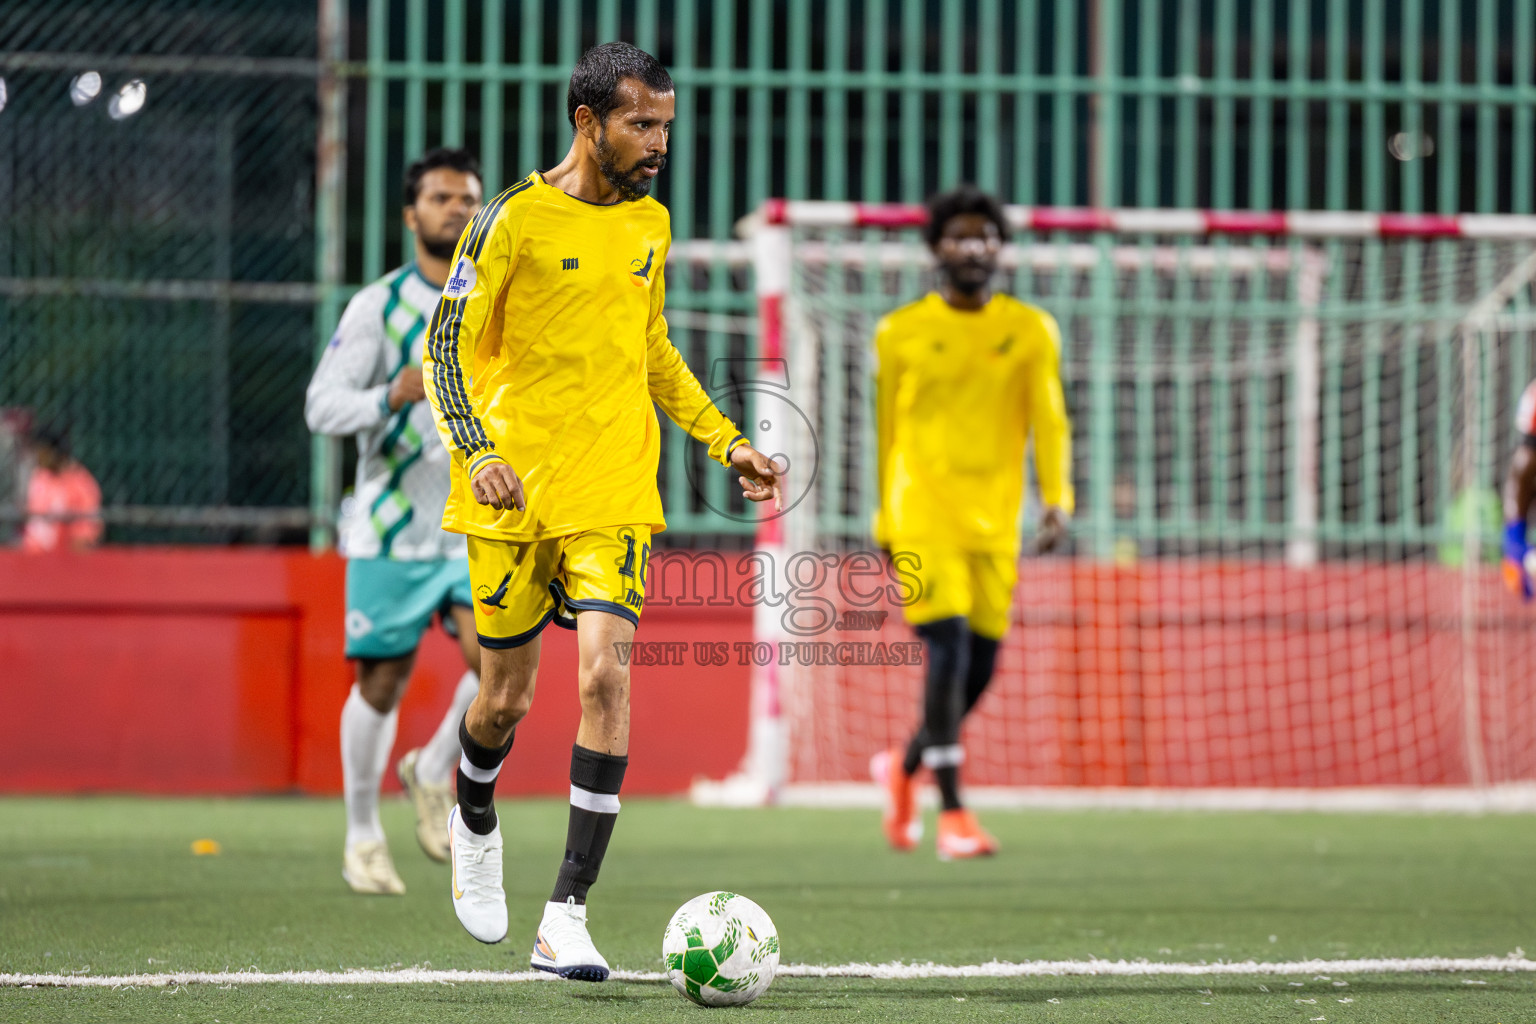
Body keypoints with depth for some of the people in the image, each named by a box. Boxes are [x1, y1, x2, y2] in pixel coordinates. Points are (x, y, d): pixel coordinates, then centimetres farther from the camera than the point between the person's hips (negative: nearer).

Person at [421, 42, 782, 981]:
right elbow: (447, 348, -5)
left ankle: (567, 918, -14)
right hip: (517, 497, -3)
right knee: (508, 698, 7)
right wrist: (477, 451, -19)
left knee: (606, 676, -15)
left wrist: (726, 442, 16)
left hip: (615, 497, 3)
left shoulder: (651, 224, 10)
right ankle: (475, 824, 43)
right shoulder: (514, 221, -7)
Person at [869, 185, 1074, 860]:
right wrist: (884, 525, 14)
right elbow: (886, 432, 12)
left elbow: (1049, 422, 2)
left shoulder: (1031, 331, 7)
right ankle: (952, 813, -16)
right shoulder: (900, 334, 5)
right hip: (923, 518, -3)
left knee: (978, 670, 6)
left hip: (994, 526, 3)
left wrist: (1056, 500, -13)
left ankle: (904, 767, 34)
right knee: (949, 649, -17)